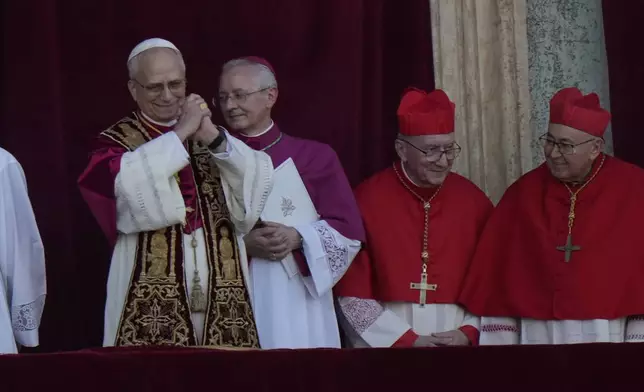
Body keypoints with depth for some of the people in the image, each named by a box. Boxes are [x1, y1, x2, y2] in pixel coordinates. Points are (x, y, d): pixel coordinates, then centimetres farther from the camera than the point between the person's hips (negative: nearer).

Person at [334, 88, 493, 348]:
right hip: (386, 344, -2)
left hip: (458, 342, 2)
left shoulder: (473, 202, 2)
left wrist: (469, 332, -7)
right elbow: (352, 293, -6)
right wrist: (407, 340, -10)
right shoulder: (367, 201, -7)